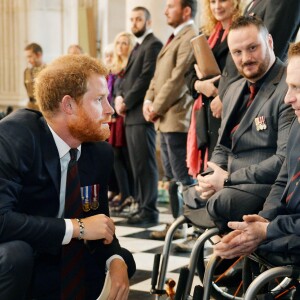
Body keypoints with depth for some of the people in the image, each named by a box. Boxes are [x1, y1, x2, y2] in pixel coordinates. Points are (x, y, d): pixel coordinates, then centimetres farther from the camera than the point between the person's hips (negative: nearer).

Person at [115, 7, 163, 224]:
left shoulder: (153, 45, -7)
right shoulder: (138, 47, 23)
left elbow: (146, 77, -16)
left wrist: (127, 102, -13)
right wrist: (120, 97, 1)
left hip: (142, 112, -9)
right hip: (132, 113, 10)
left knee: (145, 163, -9)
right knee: (136, 163, 10)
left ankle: (149, 210, -6)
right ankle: (141, 205, 15)